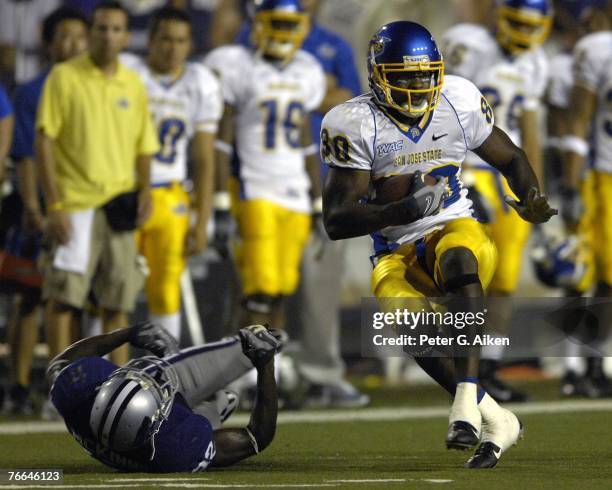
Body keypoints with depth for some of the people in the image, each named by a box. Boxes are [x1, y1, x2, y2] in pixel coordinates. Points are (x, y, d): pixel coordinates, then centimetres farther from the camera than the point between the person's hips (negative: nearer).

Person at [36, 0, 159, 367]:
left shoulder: (133, 84, 12)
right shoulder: (65, 77, -2)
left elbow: (143, 145, 19)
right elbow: (45, 140, -6)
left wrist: (145, 188, 0)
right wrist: (54, 205, -12)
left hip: (119, 205, 4)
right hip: (75, 204, -4)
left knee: (118, 301, 5)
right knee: (64, 296, -6)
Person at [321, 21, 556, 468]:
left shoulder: (459, 103, -1)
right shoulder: (356, 125, -9)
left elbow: (510, 158, 15)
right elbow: (336, 221, -13)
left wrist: (532, 198, -8)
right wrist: (404, 210, -28)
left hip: (455, 231, 1)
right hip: (397, 255, 0)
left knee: (458, 258, -38)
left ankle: (467, 399, -46)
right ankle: (495, 420, -18)